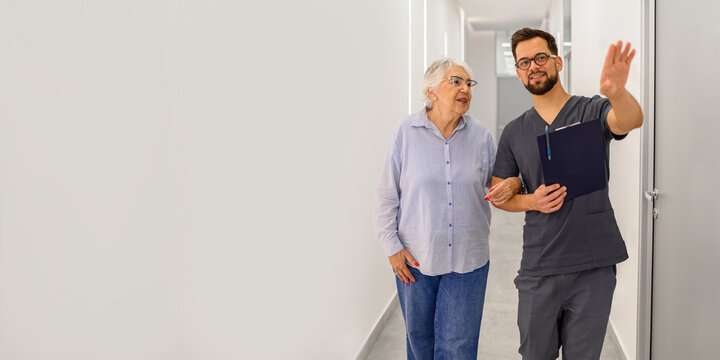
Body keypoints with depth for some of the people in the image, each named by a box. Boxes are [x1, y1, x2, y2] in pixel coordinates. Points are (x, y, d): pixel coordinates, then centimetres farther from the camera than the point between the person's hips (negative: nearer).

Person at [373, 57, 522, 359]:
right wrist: (392, 246, -5)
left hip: (468, 259, 1)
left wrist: (514, 182, -12)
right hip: (414, 259, -1)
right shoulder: (406, 132, -5)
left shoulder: (480, 135, 1)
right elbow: (387, 194, -2)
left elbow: (496, 184, 12)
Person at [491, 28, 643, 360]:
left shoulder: (592, 111, -2)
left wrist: (616, 92, -47)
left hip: (594, 267, -2)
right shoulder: (514, 132, 6)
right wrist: (531, 201, -11)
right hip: (538, 269, 2)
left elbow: (631, 121, -24)